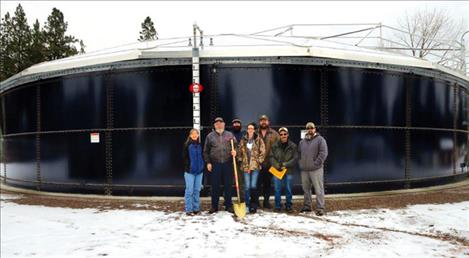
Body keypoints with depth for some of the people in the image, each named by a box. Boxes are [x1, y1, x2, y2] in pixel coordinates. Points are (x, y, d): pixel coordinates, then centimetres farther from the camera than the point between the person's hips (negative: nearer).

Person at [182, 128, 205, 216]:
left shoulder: (200, 145, 6)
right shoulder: (187, 144, -4)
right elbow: (184, 157, -3)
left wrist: (202, 166, 5)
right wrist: (188, 166, -8)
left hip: (199, 171, 4)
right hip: (190, 171, -4)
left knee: (197, 190, 10)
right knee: (189, 191, -2)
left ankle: (196, 208, 19)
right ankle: (189, 210, 5)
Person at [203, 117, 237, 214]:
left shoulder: (230, 135, 10)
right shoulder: (210, 136, 7)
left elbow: (236, 146, 10)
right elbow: (206, 151, 8)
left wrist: (235, 151, -12)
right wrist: (208, 162, 0)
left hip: (228, 164, 1)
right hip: (215, 165, -1)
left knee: (228, 186, 6)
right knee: (215, 186, 4)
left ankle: (228, 205, 16)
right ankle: (214, 206, 15)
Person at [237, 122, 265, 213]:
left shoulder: (259, 140, 2)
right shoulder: (243, 140, 8)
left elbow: (263, 152, 1)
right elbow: (240, 152, 12)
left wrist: (258, 161, -6)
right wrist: (241, 160, 1)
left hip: (255, 166, -2)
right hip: (245, 166, 2)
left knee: (253, 186, -5)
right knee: (247, 186, 4)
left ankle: (253, 205, 5)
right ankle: (247, 205, 14)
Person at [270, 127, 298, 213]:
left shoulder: (293, 146, -1)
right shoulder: (275, 146, 2)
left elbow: (295, 158, -4)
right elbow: (271, 157, 2)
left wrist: (285, 165, -13)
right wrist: (277, 166, -12)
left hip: (288, 171, -1)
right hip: (277, 170, 1)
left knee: (288, 189, 7)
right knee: (277, 189, 5)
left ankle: (288, 206, 19)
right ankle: (278, 206, 16)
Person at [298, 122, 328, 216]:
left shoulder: (320, 139, -1)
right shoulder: (302, 141, 16)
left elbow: (323, 153, -10)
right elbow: (299, 154, 24)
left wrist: (316, 163, -14)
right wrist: (301, 163, 10)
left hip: (316, 169, -6)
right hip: (304, 170, 6)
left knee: (318, 189, -6)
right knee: (306, 189, 13)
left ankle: (321, 208, -2)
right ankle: (307, 206, 24)